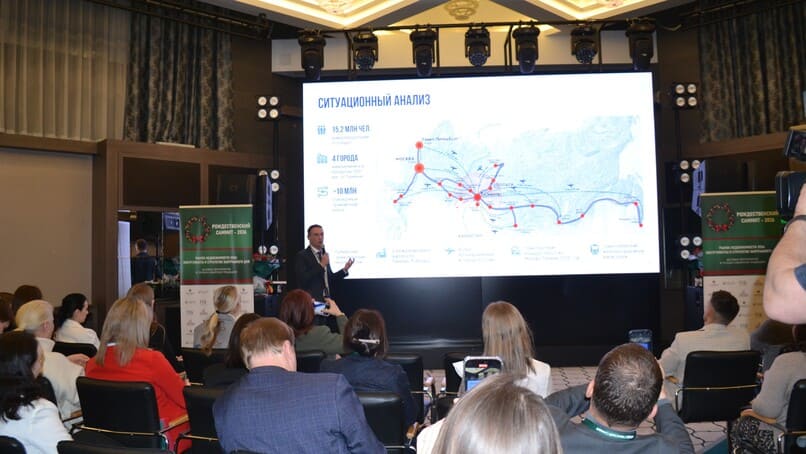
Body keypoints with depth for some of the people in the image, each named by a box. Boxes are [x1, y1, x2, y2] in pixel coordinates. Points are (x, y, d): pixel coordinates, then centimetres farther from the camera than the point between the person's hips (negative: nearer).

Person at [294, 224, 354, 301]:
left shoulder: (324, 255, 13)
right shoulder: (302, 256, -8)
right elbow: (304, 279, -20)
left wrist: (344, 269, 5)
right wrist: (321, 265, -19)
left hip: (326, 300, 6)